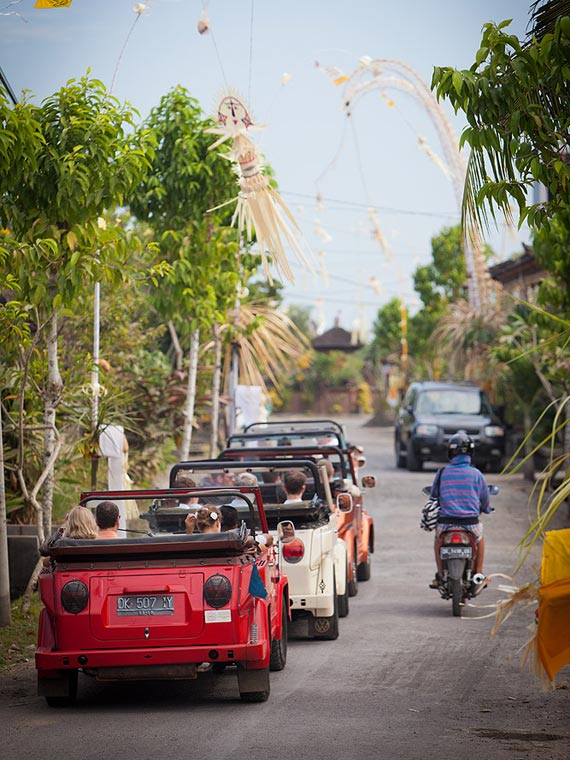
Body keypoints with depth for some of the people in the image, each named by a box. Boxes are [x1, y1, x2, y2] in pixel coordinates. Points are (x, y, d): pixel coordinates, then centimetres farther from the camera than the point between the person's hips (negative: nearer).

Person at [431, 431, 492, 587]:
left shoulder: (442, 473, -1)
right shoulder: (476, 474, -1)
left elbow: (433, 496, 9)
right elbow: (485, 500, 10)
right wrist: (487, 508, 34)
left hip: (446, 521, 0)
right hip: (470, 521, 0)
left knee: (438, 537, 34)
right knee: (480, 537, 34)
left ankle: (440, 576, 30)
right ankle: (478, 574, 30)